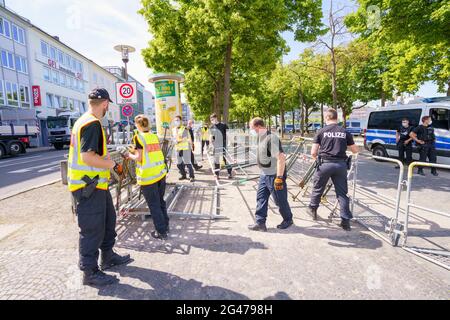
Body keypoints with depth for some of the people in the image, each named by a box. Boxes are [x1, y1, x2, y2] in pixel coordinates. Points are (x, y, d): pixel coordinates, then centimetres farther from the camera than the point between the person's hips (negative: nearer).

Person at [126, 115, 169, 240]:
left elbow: (139, 158, -11)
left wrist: (130, 155, 9)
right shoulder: (154, 136, 10)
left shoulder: (138, 137, -7)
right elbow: (154, 154, 12)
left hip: (148, 176, -6)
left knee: (154, 205, 5)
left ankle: (161, 232, 13)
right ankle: (165, 226, 31)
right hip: (161, 172, 6)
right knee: (161, 201, 19)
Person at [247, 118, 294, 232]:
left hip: (274, 175, -9)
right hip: (264, 175, 9)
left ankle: (288, 220, 32)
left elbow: (281, 158, -27)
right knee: (261, 198, 10)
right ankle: (260, 223, 19)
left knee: (280, 200, 9)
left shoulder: (271, 138, -23)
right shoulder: (261, 137, 6)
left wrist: (279, 177, -27)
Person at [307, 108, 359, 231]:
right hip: (341, 164, 2)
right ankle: (345, 221, 10)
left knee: (317, 188, 18)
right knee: (342, 193, 9)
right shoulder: (345, 132, 6)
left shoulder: (321, 131, 0)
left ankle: (312, 209, 36)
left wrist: (318, 159, 18)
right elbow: (355, 150, 13)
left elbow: (313, 152, -3)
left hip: (325, 163, -2)